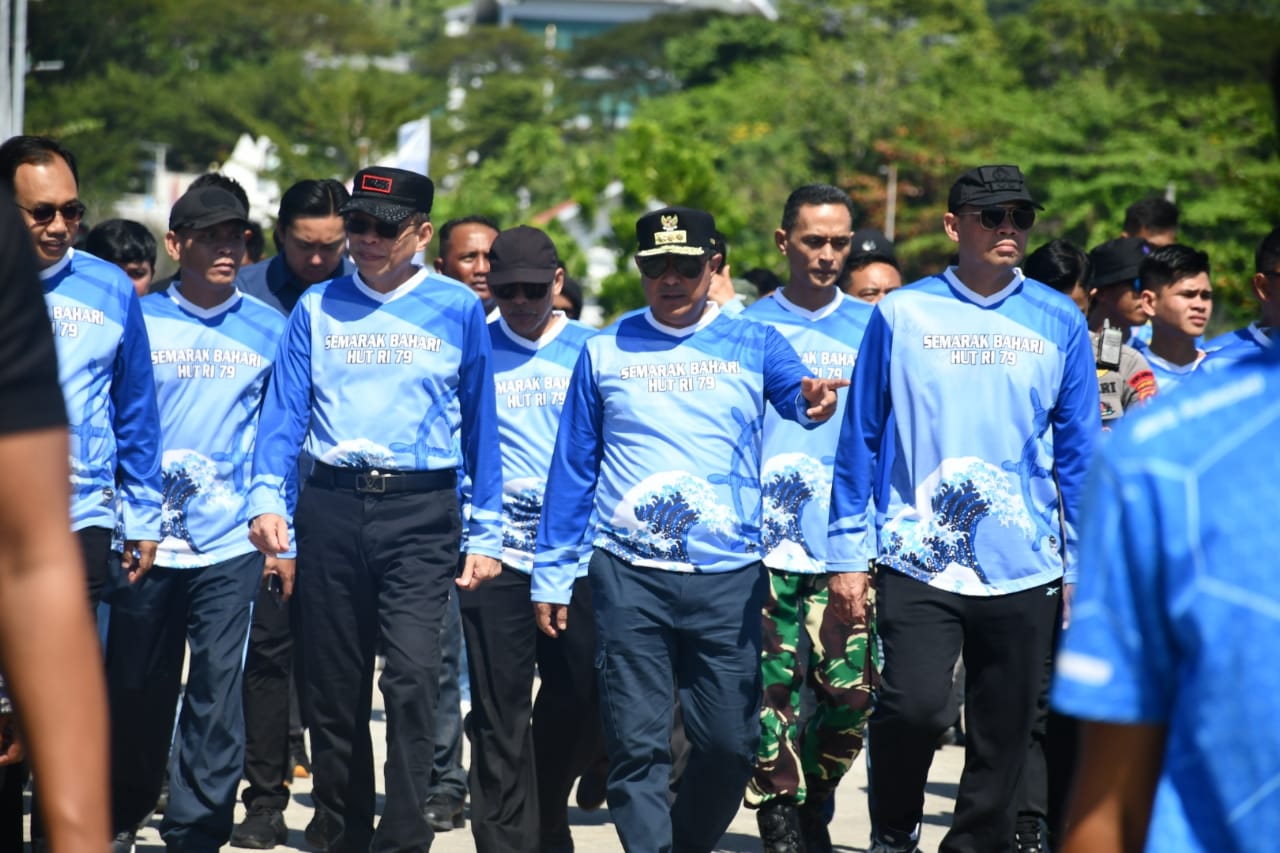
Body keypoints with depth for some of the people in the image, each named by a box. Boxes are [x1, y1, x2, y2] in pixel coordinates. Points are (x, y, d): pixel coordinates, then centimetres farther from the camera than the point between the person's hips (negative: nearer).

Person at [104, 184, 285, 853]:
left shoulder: (268, 330, 6)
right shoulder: (139, 322, 3)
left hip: (232, 541, 0)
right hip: (144, 537, 1)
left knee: (217, 690, -6)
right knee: (136, 688, 10)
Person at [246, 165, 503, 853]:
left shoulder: (457, 310, 5)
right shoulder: (318, 307, 9)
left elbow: (480, 424, 8)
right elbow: (285, 410, 5)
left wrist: (485, 532, 5)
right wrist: (267, 496, -11)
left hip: (420, 511, -2)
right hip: (331, 506, 2)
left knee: (411, 676, -18)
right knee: (334, 687, 7)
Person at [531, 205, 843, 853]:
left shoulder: (752, 344, 8)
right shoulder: (605, 352, 9)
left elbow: (793, 389, -10)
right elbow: (572, 469, 11)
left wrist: (814, 399, -35)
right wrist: (551, 575, 7)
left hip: (728, 577, 0)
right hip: (628, 575, 0)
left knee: (729, 742, 3)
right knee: (636, 744, -4)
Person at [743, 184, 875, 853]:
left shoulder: (872, 329, 10)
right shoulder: (748, 328, 7)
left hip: (848, 546, 1)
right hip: (764, 543, -1)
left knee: (851, 688, -5)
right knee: (773, 687, -4)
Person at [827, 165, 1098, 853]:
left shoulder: (1060, 323, 6)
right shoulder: (902, 315, 2)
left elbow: (1078, 452, 10)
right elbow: (860, 436, 5)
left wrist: (1081, 567, 6)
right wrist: (850, 554, 1)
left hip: (1024, 570, 2)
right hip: (917, 561, -2)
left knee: (1003, 733, 6)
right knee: (913, 706, -16)